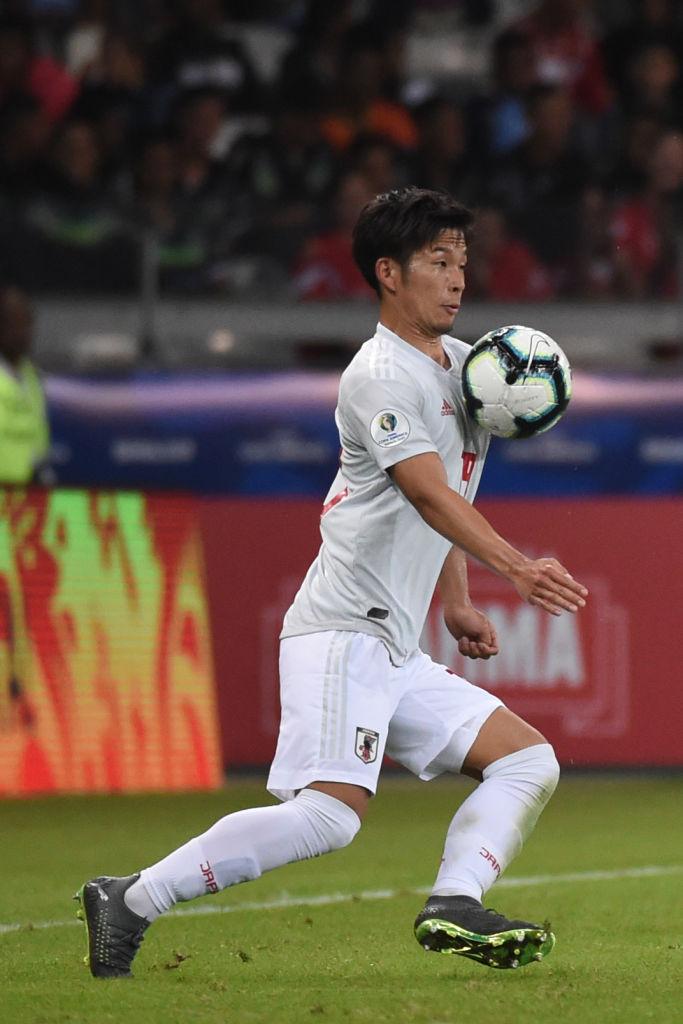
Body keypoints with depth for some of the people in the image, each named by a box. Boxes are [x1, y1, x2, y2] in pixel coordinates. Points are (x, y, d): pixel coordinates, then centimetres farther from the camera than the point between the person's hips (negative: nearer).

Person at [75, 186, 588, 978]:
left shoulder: (459, 365, 19)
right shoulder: (381, 374, -10)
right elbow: (428, 494, -25)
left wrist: (458, 605, 20)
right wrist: (515, 567, -37)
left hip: (394, 655, 10)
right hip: (342, 631, -10)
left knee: (530, 760, 4)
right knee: (330, 812, -23)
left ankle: (453, 908, -13)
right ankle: (129, 902, -19)